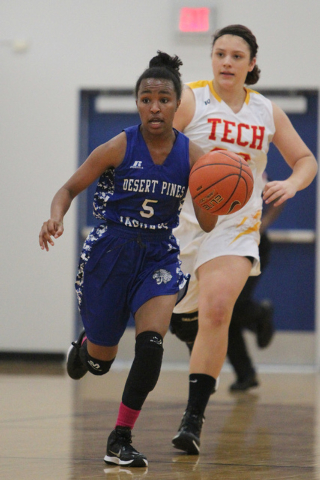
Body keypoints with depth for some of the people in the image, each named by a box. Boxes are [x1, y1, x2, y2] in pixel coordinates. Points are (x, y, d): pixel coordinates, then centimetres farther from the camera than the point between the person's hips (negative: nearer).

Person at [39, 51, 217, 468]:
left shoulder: (191, 155, -6)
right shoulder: (118, 148, -12)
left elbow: (207, 224, -2)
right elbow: (70, 188, -2)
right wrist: (56, 217, -23)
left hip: (159, 255, 1)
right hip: (110, 252, -1)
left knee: (151, 341, -22)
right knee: (100, 362, 10)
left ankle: (121, 440, -10)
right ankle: (86, 342, 50)